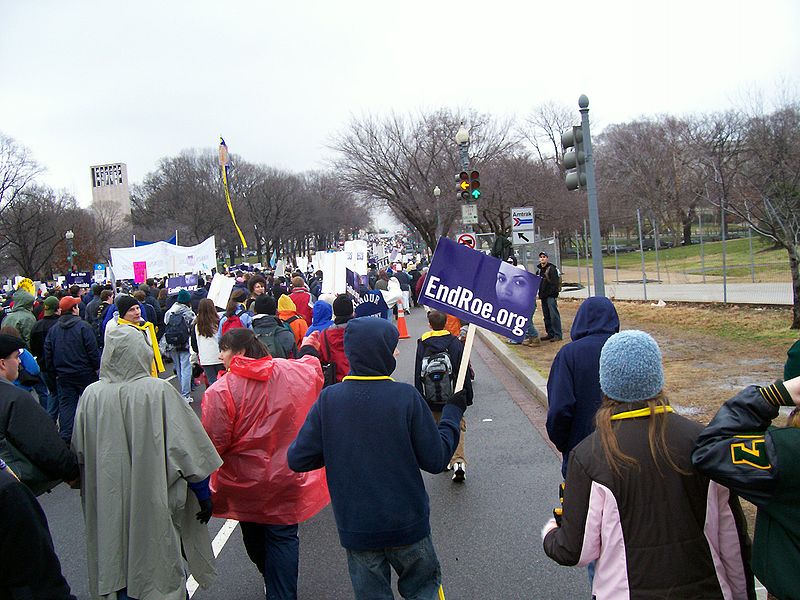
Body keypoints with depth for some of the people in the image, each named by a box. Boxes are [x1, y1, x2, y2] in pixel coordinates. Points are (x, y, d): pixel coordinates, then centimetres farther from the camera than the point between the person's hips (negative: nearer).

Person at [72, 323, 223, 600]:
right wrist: (204, 493, -2)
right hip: (154, 504, -3)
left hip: (109, 506, 3)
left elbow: (80, 453, 2)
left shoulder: (91, 395, -9)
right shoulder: (159, 391, -18)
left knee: (119, 570, 20)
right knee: (163, 568, 15)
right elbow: (186, 447, -15)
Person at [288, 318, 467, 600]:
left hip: (355, 528, 2)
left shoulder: (328, 399, -12)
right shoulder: (406, 396, -18)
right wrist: (452, 413, 1)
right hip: (408, 524, -2)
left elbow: (298, 459, -10)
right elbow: (435, 460, -13)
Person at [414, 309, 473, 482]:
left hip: (431, 401, 1)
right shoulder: (456, 343, -4)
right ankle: (458, 461, -11)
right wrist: (468, 397, 7)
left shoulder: (422, 345, -4)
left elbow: (418, 374, -1)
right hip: (453, 398, 0)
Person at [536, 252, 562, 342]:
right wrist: (540, 294, 11)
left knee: (554, 315, -9)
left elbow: (555, 283, -12)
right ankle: (550, 334, 19)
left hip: (550, 296, -8)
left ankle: (558, 335, -7)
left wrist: (553, 293, -18)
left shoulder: (552, 269, -7)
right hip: (543, 296, 8)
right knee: (546, 316, 11)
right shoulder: (539, 270, 16)